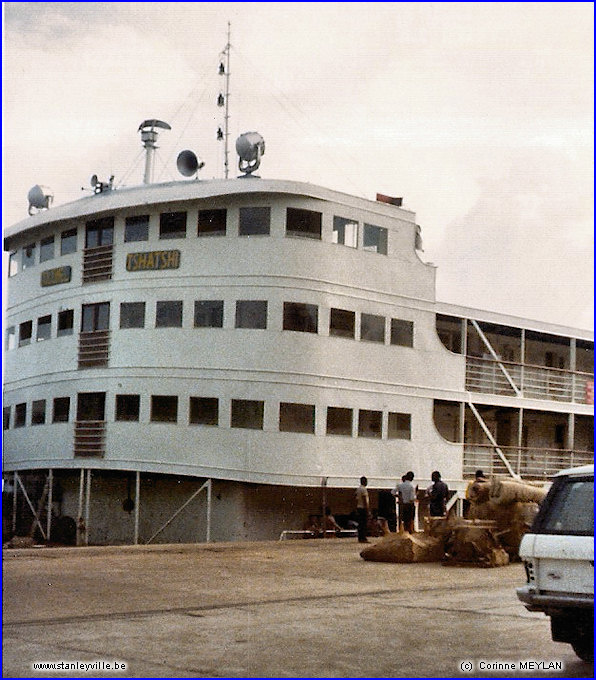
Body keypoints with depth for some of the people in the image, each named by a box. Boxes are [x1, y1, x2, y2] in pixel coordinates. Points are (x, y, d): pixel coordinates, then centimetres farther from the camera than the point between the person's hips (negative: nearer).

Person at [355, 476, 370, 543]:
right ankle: (363, 538, -10)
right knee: (364, 524, -8)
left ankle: (360, 538, 11)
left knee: (360, 524, 10)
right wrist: (368, 510, -18)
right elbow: (365, 500, -18)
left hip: (359, 508, 9)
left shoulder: (358, 489, 15)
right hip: (364, 508, -9)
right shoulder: (363, 489, -13)